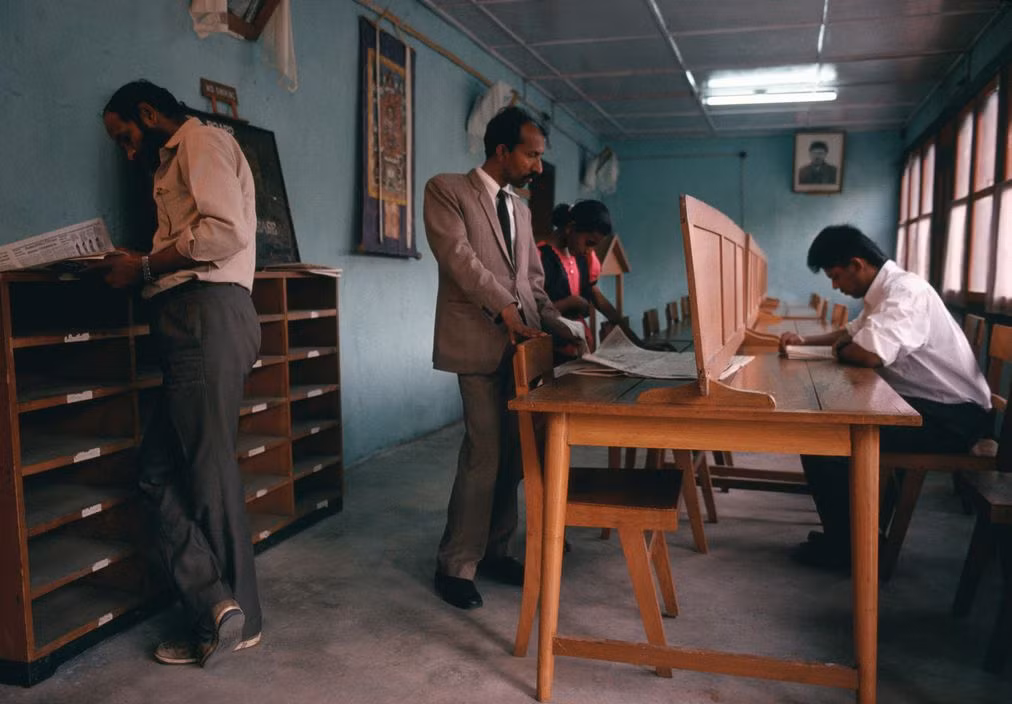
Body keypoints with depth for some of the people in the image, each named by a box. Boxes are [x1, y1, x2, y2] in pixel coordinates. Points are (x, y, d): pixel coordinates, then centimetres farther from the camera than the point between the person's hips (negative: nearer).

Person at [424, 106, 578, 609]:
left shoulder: (520, 209, 21)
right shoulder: (446, 190, 0)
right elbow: (458, 255, -14)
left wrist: (559, 330, 7)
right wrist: (505, 309, -19)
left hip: (521, 343, 7)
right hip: (479, 342, -7)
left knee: (513, 453, 8)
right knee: (485, 455, -9)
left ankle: (494, 551, 22)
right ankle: (455, 565, 6)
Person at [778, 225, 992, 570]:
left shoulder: (905, 290, -20)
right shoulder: (884, 291, 11)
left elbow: (871, 353, -35)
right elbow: (854, 331, 32)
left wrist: (839, 350, -11)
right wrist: (806, 340, 17)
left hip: (951, 415, -10)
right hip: (921, 402, 10)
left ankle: (846, 545, 0)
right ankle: (855, 530, 22)